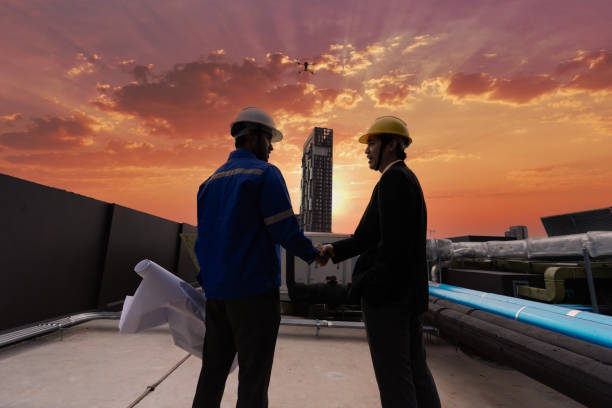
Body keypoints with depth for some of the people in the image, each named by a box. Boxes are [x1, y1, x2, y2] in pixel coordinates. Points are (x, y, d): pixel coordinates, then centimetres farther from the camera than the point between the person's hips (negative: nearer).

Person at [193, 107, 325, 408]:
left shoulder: (211, 180, 14)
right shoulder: (266, 173, -8)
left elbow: (202, 239, 14)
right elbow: (285, 231, -14)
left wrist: (205, 282, 19)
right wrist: (313, 254, 4)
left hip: (216, 292, 7)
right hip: (254, 290, -7)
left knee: (213, 370, 17)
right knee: (253, 375, 3)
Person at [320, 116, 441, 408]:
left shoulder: (393, 179, -14)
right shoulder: (408, 180, 17)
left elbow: (394, 244, -22)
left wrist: (362, 287, -14)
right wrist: (337, 249, 7)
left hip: (387, 295, -10)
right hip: (410, 294, 10)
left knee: (393, 377, 3)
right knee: (415, 370, 17)